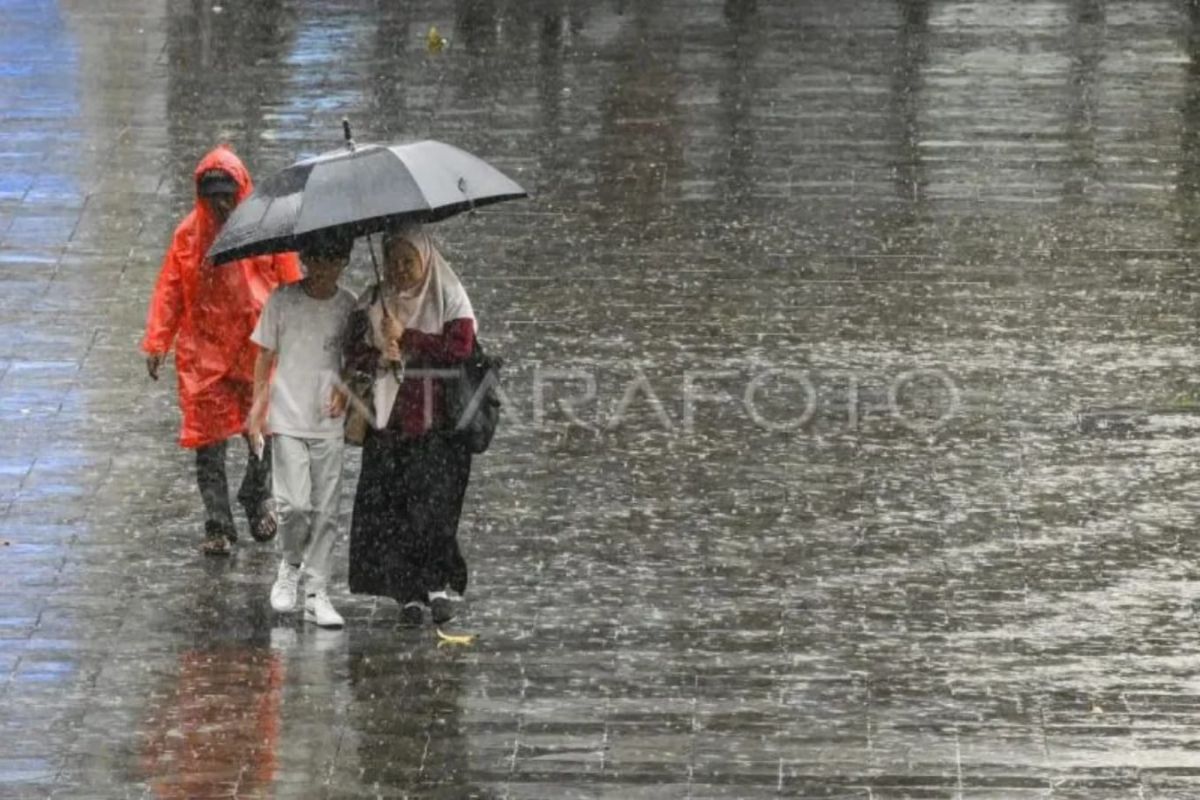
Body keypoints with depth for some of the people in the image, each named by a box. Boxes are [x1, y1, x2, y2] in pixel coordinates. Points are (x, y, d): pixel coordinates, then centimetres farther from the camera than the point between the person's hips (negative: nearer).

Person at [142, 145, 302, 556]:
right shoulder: (189, 234, 1)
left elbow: (292, 286, 1)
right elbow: (169, 290, 4)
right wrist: (157, 341, -2)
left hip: (258, 348, -1)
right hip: (204, 351, 1)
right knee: (207, 437, -2)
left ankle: (256, 500, 34)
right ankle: (218, 525, 4)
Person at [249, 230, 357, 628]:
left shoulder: (349, 307, 2)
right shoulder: (283, 300, -2)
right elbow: (266, 355, 4)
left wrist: (346, 390, -9)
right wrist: (258, 405, 0)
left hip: (329, 421, 2)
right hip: (288, 419, -2)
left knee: (325, 511, 2)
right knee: (294, 505, -12)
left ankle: (316, 592, 10)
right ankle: (289, 567, 16)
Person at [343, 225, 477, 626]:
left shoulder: (449, 297, 4)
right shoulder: (374, 302, 13)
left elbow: (461, 347, -9)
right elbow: (353, 353, 9)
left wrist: (407, 337, -9)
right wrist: (379, 357, -12)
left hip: (437, 420, -3)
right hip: (389, 418, 3)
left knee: (433, 500, -13)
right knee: (389, 506, -4)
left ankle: (438, 583, -5)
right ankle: (408, 592, 0)